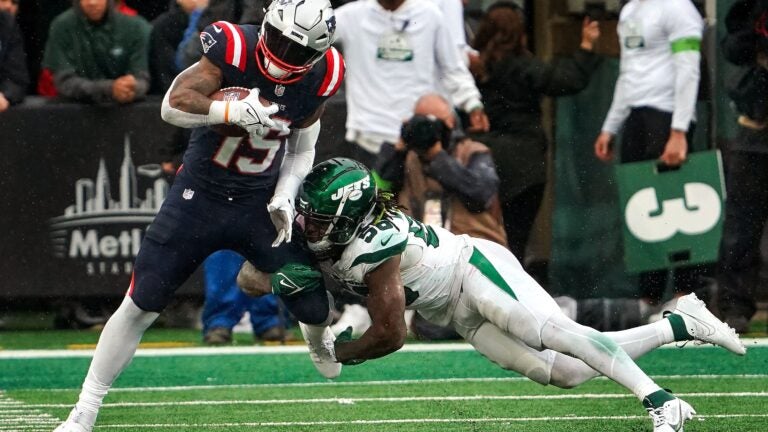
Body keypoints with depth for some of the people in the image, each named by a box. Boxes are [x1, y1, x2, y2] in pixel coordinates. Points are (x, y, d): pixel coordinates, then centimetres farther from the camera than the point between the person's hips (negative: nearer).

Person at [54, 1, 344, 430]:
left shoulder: (320, 78, -9)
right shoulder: (234, 49, -22)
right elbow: (174, 104, -28)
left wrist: (284, 198, -6)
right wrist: (232, 111, -42)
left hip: (260, 203, 3)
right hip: (200, 197, -3)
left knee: (314, 308, 2)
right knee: (141, 305, -7)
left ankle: (318, 339, 43)